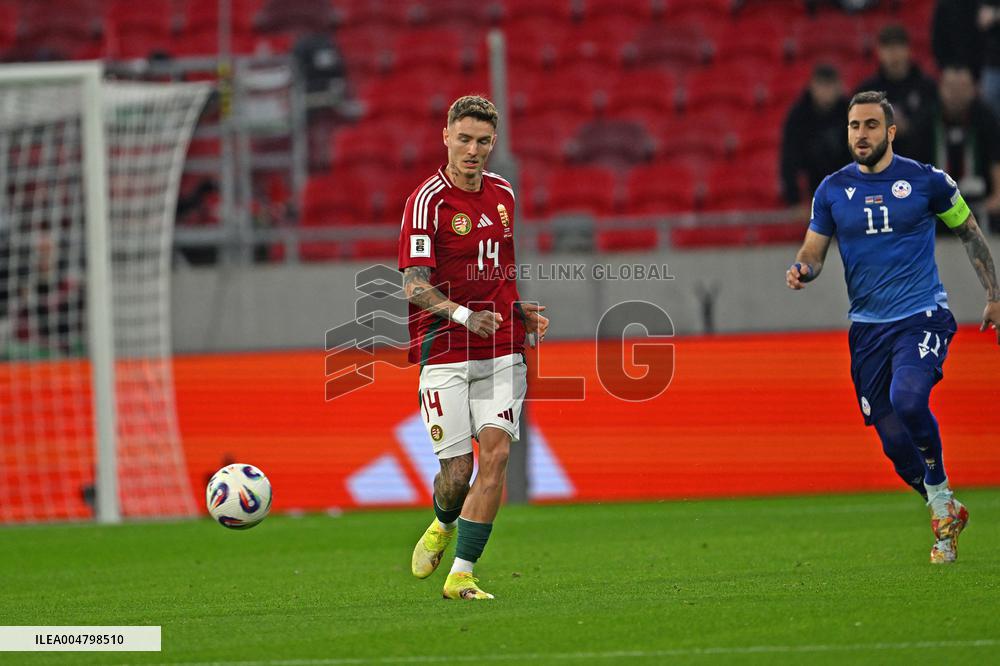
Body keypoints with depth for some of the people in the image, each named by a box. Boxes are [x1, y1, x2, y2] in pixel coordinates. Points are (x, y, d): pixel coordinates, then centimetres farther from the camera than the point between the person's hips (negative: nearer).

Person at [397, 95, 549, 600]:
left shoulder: (503, 194, 11)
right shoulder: (428, 200, -10)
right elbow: (414, 285, -16)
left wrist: (522, 311, 10)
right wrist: (464, 315, -30)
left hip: (501, 350, 5)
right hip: (445, 351, -5)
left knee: (496, 454, -11)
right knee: (458, 470, -4)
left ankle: (460, 576, -6)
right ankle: (444, 525, 33)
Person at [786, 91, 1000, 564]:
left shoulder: (926, 181, -1)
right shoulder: (832, 190, 5)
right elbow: (813, 251, 7)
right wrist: (801, 271, -16)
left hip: (922, 316, -3)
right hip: (867, 326, 3)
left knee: (907, 399, -30)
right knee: (894, 440, 0)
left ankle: (941, 497, -9)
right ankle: (947, 517, 23)